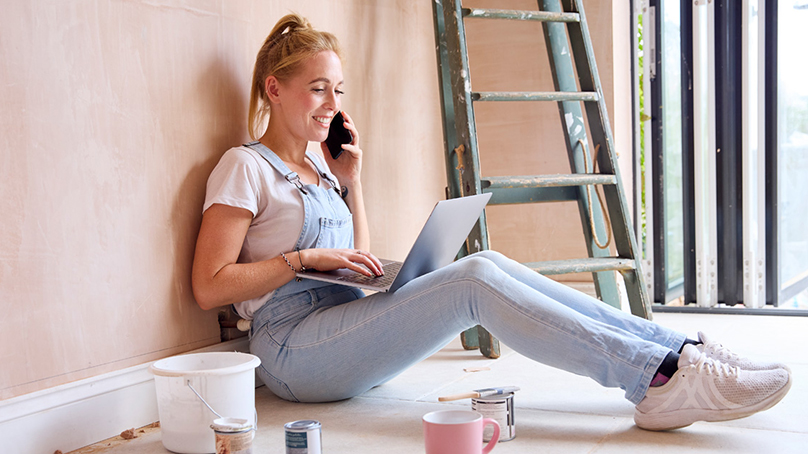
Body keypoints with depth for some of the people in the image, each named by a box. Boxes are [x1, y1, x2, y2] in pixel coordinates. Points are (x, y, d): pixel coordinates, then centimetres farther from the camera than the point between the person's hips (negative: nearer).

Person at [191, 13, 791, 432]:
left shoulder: (317, 163, 20)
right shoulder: (245, 168, -3)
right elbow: (210, 287, -11)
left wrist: (350, 184, 10)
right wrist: (306, 257, -14)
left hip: (348, 325, 8)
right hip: (295, 349, -7)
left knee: (488, 265, -15)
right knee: (476, 279, -26)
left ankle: (682, 352, -23)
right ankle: (660, 378, -34)